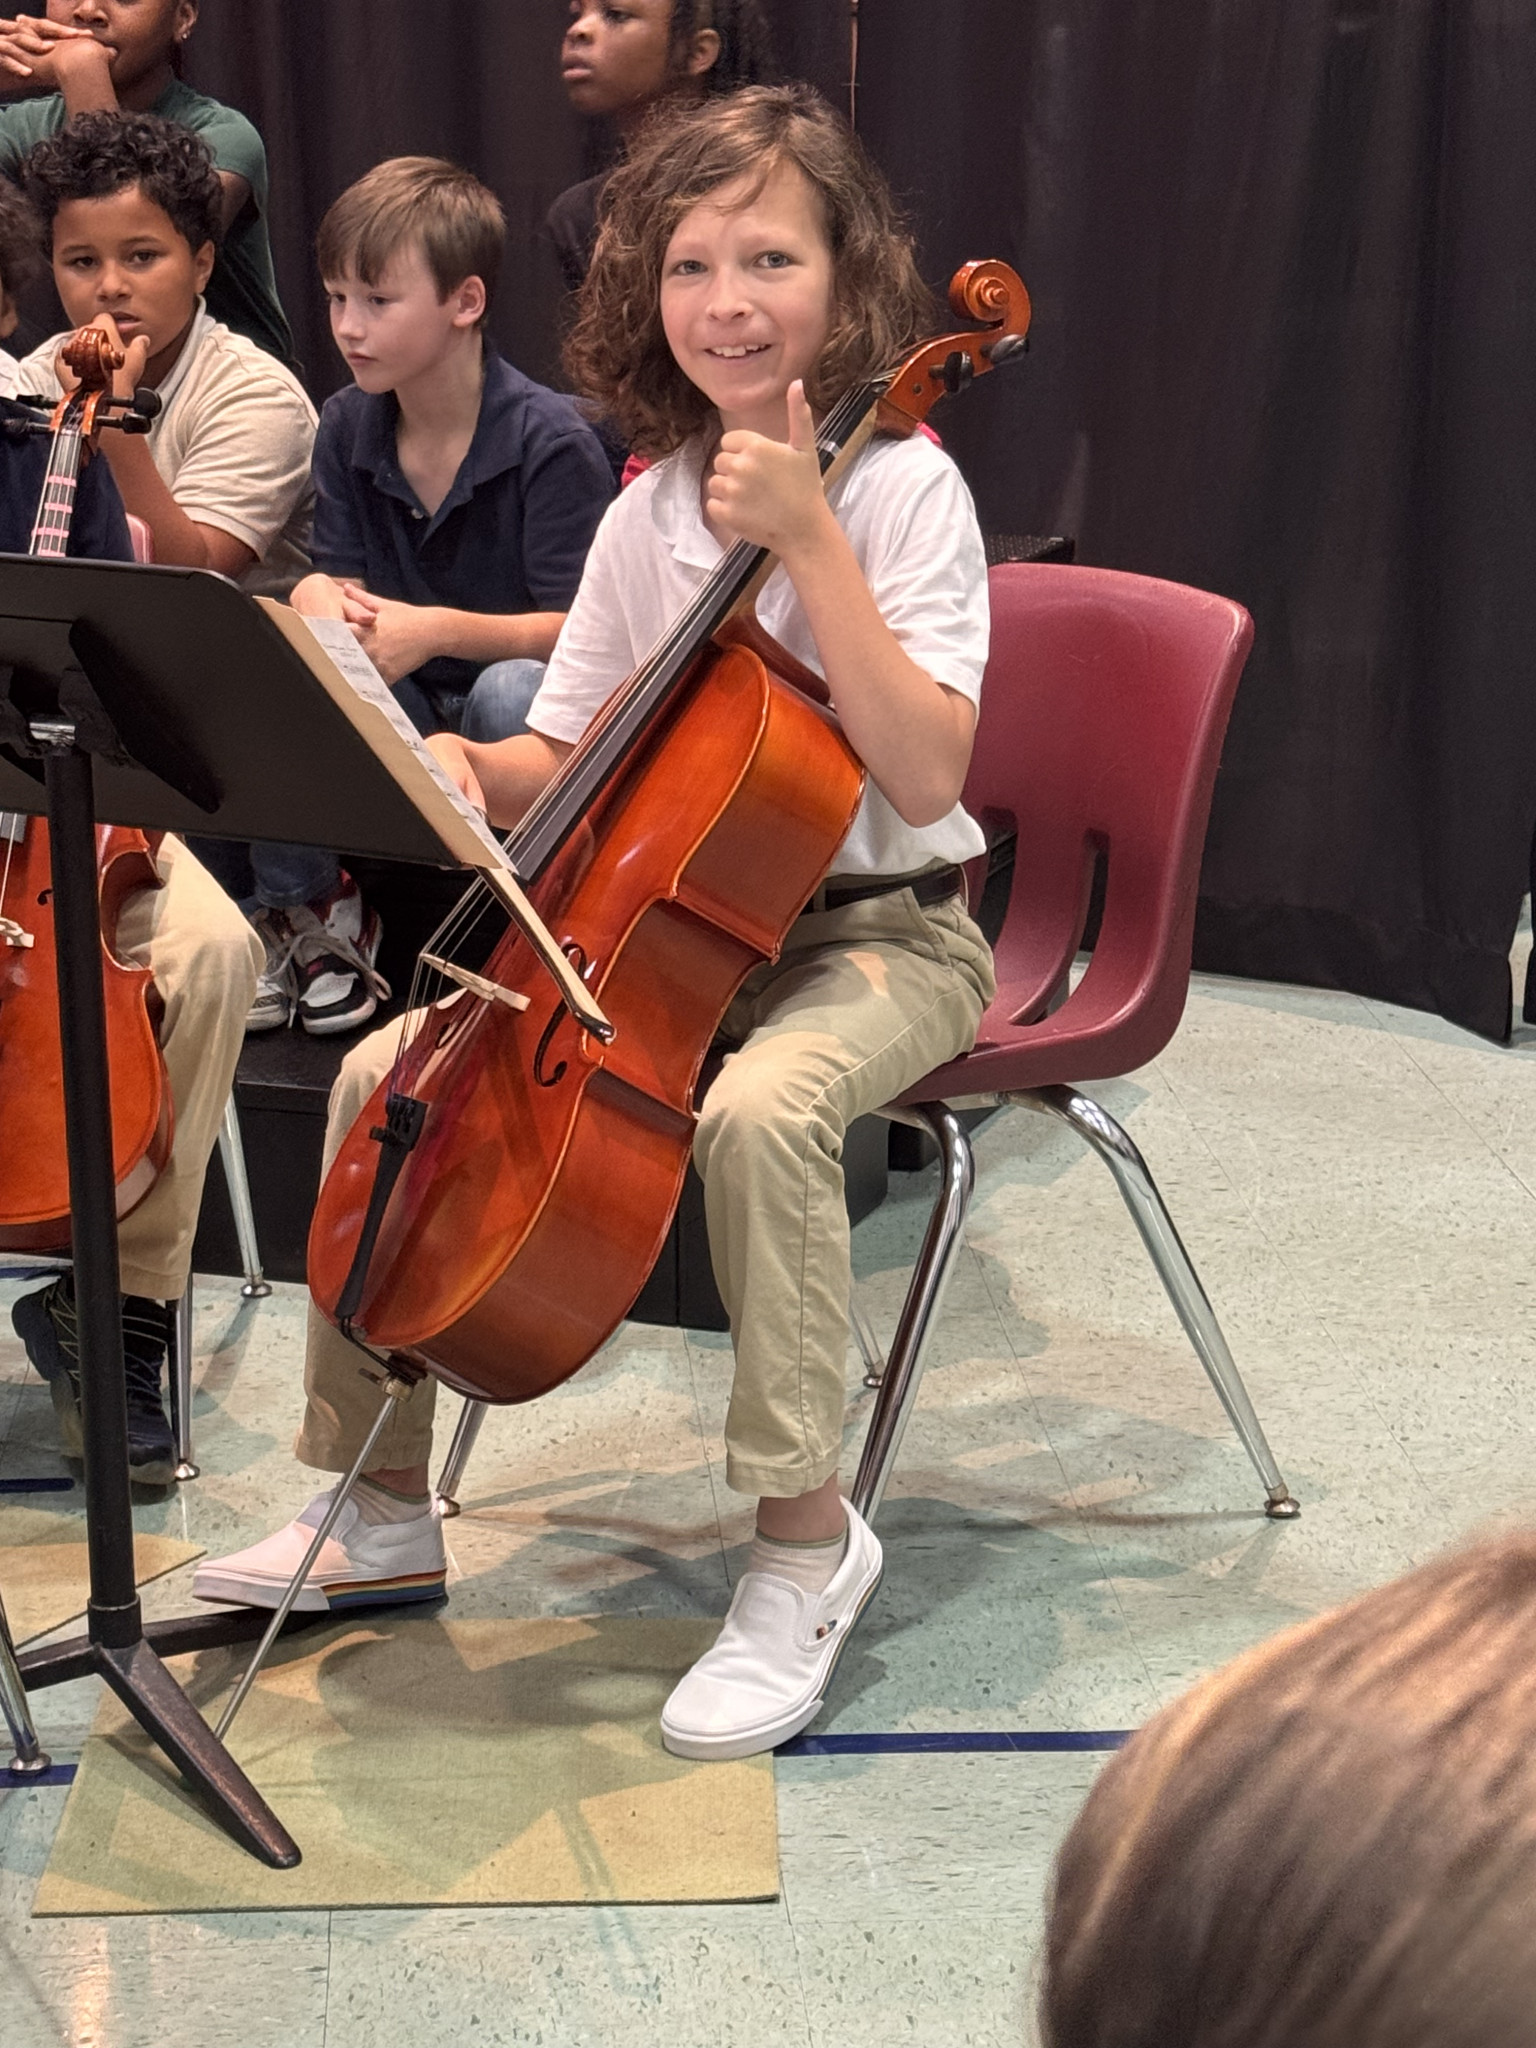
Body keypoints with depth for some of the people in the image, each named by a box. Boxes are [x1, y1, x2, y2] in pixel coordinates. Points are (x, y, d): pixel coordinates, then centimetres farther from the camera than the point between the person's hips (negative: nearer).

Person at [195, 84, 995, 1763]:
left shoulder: (899, 486, -12)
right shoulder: (645, 513, 5)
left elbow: (925, 774, -24)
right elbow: (569, 769, 11)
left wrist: (809, 541, -27)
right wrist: (468, 768, -11)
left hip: (876, 937, -6)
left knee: (757, 1108, -38)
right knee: (387, 1073, -8)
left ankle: (804, 1537, -18)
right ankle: (382, 1513, 7)